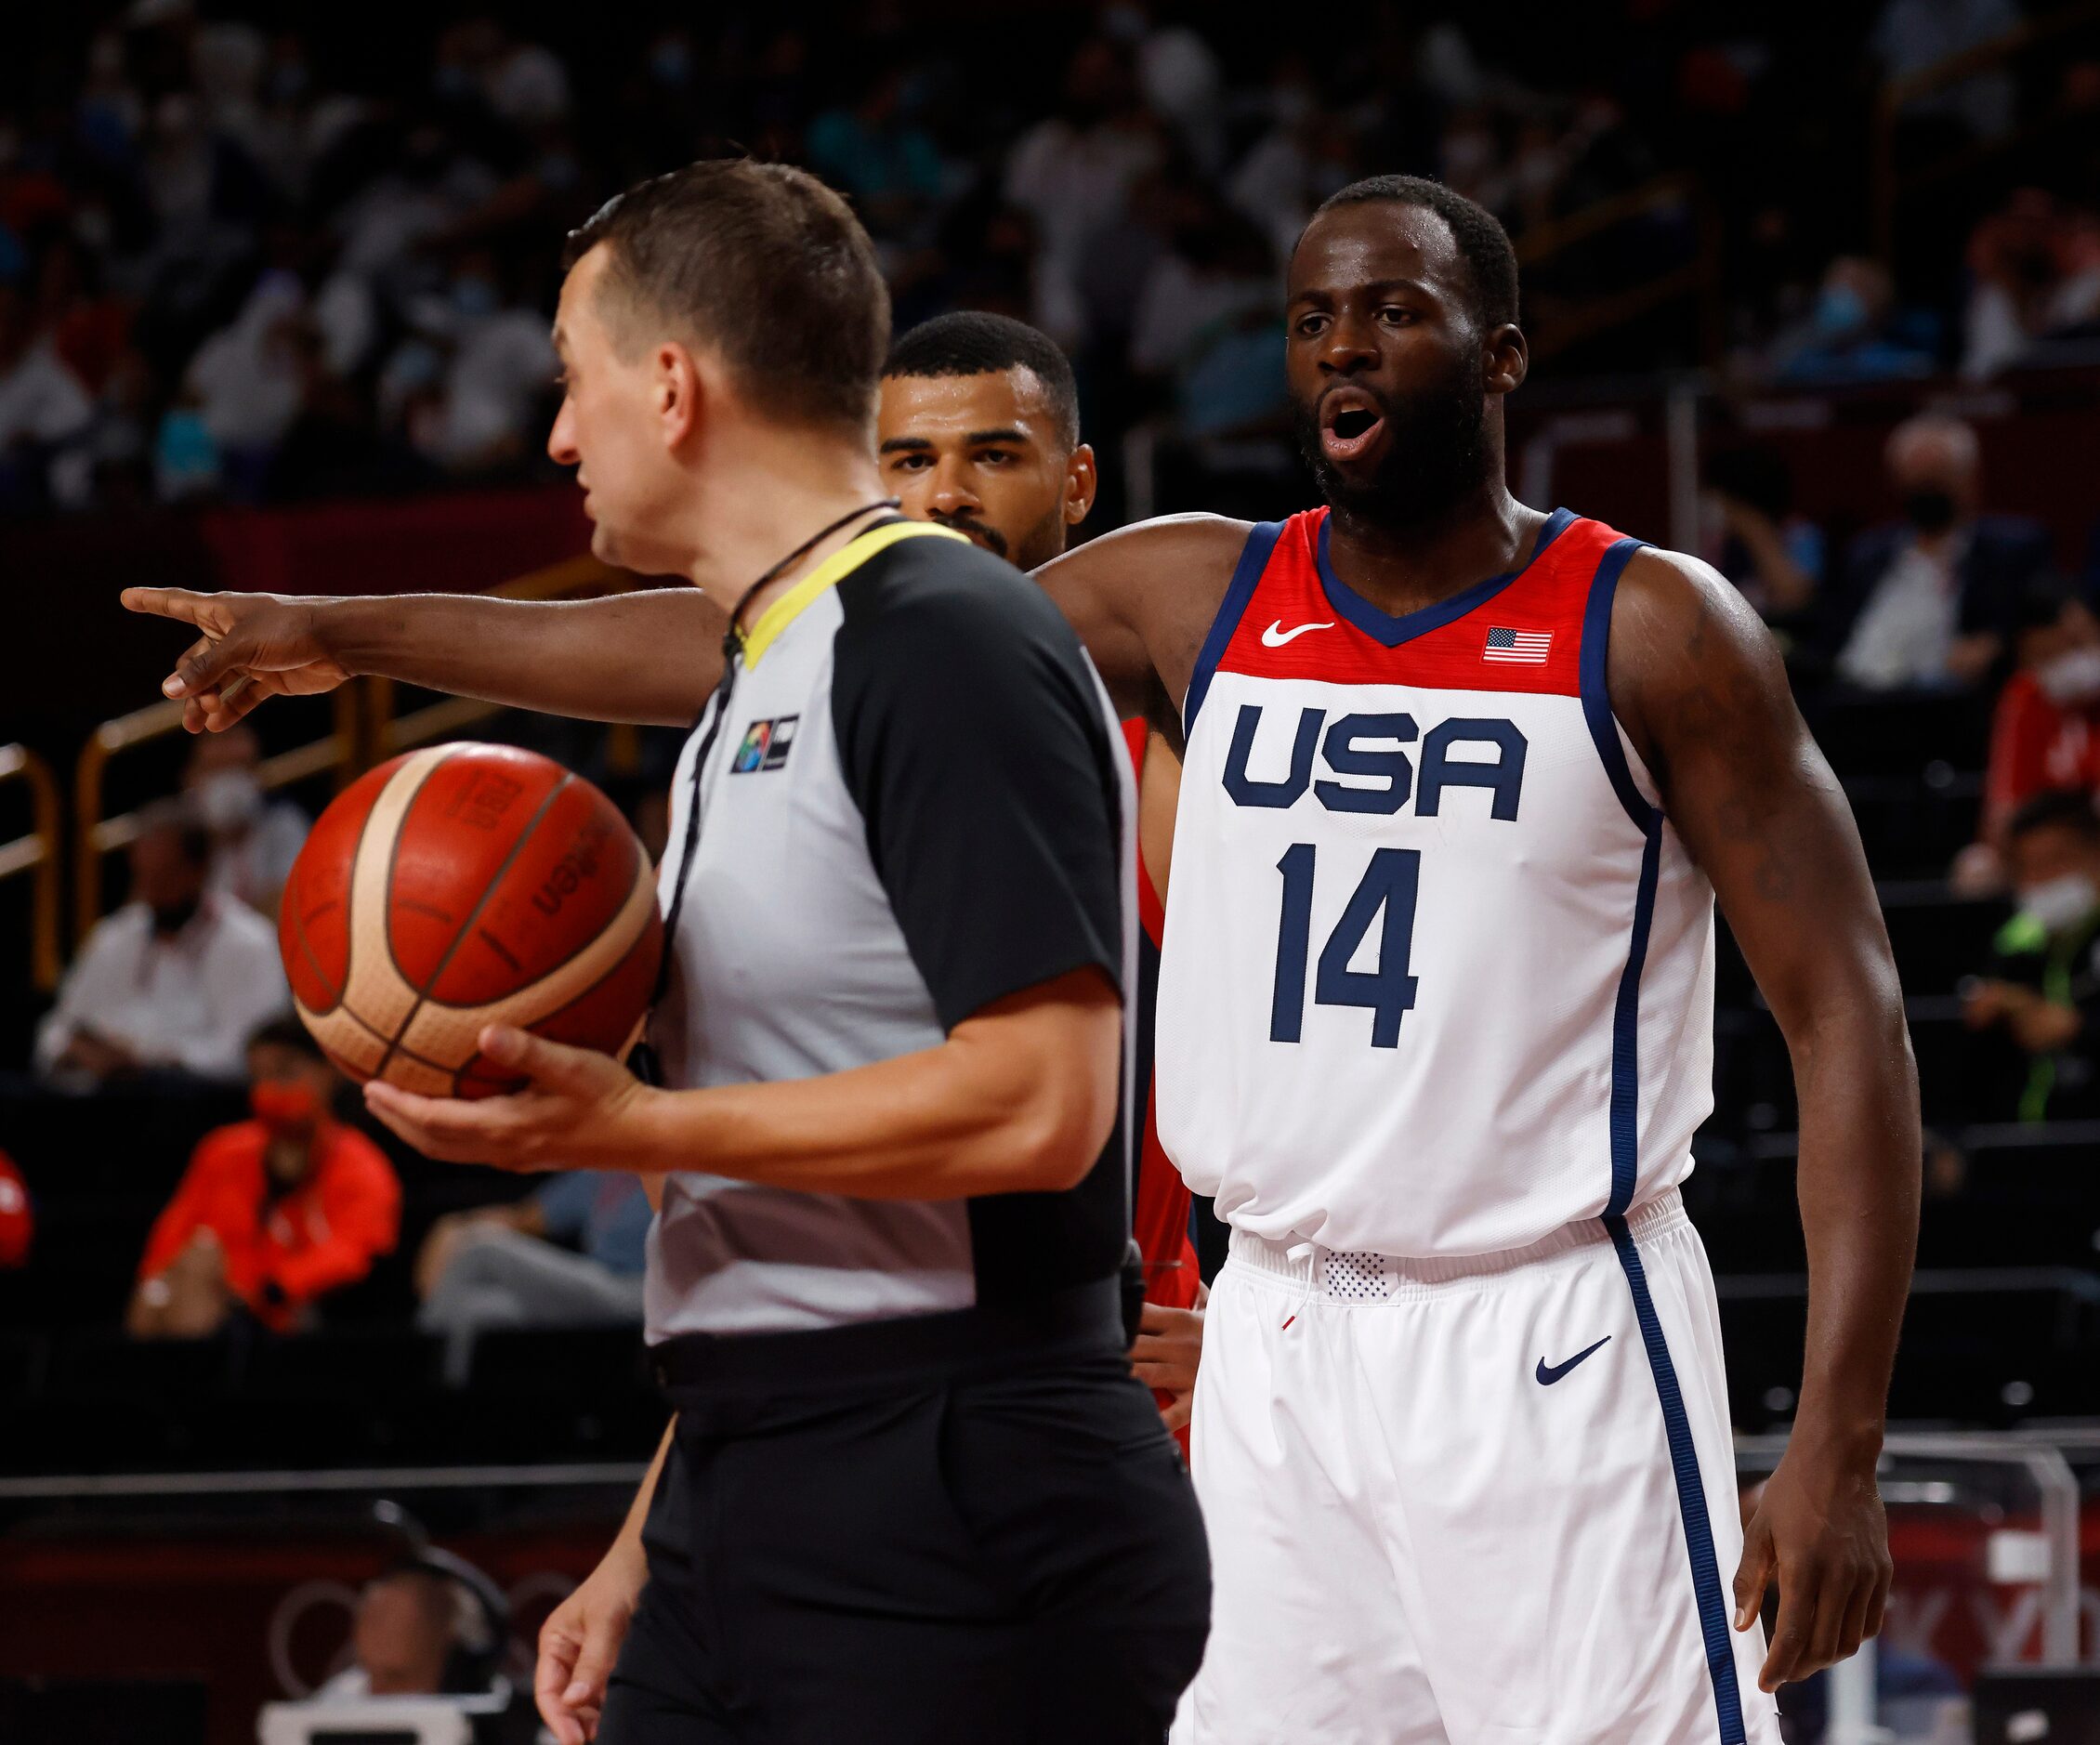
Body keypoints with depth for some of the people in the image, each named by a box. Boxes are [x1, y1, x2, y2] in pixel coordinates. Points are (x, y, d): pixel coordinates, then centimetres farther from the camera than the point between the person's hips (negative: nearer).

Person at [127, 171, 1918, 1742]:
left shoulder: (1655, 631, -5)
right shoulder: (1199, 596, 7)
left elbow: (1847, 1014, -7)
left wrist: (1839, 1442, -16)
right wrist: (351, 632, 5)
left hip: (1551, 1348, -4)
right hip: (1278, 1344, 5)